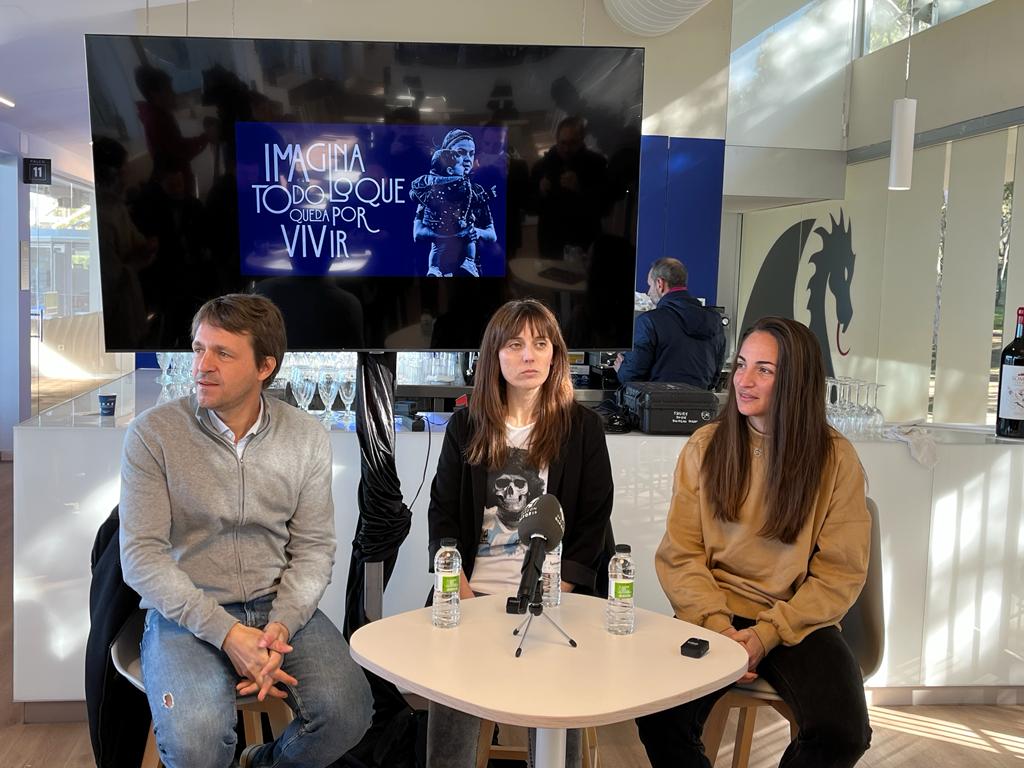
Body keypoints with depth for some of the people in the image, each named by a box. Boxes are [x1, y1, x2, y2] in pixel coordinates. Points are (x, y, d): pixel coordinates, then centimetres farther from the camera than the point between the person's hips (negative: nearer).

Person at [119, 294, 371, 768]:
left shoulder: (306, 437, 1)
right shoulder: (153, 434, -7)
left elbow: (314, 547, 2)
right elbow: (141, 555, -11)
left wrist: (281, 626, -16)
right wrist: (227, 633, -20)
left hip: (280, 606, 3)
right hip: (185, 613, -2)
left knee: (347, 712, -20)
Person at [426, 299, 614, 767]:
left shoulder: (582, 427, 4)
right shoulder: (466, 425, 9)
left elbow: (593, 522, 0)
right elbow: (443, 513, 7)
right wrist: (463, 593, -7)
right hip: (474, 592, 1)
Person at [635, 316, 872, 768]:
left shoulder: (836, 458, -3)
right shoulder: (705, 446, 1)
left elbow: (840, 572, -4)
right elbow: (680, 554, 0)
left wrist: (768, 633, -15)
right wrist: (716, 625, -16)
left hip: (797, 622, 0)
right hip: (713, 615, 0)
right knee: (660, 719, -26)